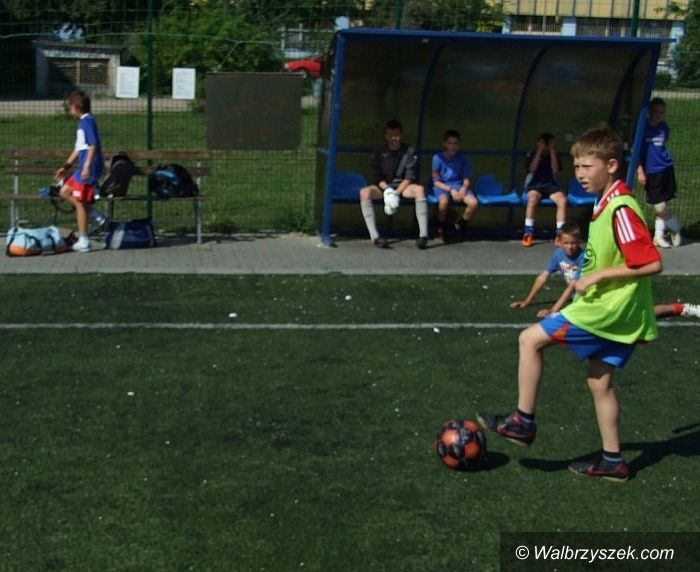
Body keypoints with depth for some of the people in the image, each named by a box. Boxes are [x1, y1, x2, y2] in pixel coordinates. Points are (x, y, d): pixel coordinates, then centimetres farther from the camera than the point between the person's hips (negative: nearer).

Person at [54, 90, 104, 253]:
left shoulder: (87, 121, -12)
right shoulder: (83, 122, 18)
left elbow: (93, 145, -20)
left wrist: (87, 166, -26)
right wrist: (66, 166, 26)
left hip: (88, 169, -10)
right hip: (82, 168, 10)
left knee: (79, 202, -6)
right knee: (64, 192, 15)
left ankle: (83, 242, 1)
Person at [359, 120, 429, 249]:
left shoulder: (409, 151, 1)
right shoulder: (379, 153, 5)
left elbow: (410, 176, -6)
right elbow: (378, 177, -1)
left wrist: (397, 192, -20)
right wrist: (387, 190, -21)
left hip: (403, 186, -1)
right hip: (384, 186, 1)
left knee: (419, 189, -34)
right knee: (365, 192, -30)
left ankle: (423, 235, -36)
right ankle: (374, 236, -36)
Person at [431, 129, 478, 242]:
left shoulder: (463, 159, 3)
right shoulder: (438, 157, -5)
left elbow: (466, 180, 5)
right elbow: (436, 181, -6)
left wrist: (463, 189, -18)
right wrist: (450, 189, -19)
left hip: (459, 186, 3)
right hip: (442, 186, -3)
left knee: (473, 202, -26)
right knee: (444, 201, -38)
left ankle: (460, 224, 5)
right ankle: (441, 228, -9)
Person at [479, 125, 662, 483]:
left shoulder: (621, 210, -21)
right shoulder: (609, 203, 10)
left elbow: (651, 263, -25)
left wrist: (599, 275, -21)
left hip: (607, 309, -10)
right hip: (616, 311, 10)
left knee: (531, 339, -7)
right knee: (600, 383, 15)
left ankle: (523, 422, 2)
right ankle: (612, 462, 23)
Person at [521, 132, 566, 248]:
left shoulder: (555, 155, 12)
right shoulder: (531, 155, 7)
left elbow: (555, 170, -6)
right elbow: (532, 169, -10)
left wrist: (552, 151, -7)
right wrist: (539, 152, -10)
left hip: (551, 185, 2)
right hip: (534, 185, -2)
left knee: (563, 200, -31)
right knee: (532, 200, -38)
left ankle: (560, 234, -25)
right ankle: (528, 233, -31)